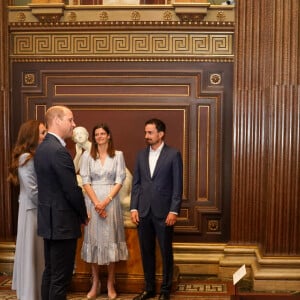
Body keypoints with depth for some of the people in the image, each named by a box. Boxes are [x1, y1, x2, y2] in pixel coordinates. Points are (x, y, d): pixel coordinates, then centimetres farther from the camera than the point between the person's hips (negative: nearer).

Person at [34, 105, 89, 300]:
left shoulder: (42, 147, 10)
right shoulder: (59, 150, -21)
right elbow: (72, 189, -21)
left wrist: (79, 213, 14)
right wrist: (84, 215, -4)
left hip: (49, 218, 10)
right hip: (62, 221, -10)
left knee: (50, 272, 18)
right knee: (61, 277, 0)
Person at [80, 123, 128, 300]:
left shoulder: (118, 155, 4)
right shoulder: (87, 156, 6)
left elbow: (120, 180, -2)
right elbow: (85, 181, 0)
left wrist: (106, 201, -13)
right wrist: (96, 203, -12)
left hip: (111, 201, -1)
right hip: (92, 201, 1)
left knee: (111, 238, 1)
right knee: (94, 238, 3)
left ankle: (110, 284, 11)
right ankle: (95, 284, 13)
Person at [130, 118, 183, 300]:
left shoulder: (173, 154, -4)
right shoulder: (141, 155, 9)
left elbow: (178, 185, -6)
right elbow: (136, 183, 9)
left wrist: (174, 211, -12)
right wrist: (134, 208, 2)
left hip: (163, 211, -4)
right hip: (143, 211, 4)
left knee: (166, 252, 6)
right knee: (146, 251, 11)